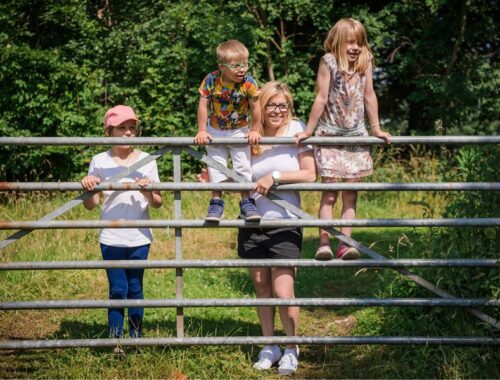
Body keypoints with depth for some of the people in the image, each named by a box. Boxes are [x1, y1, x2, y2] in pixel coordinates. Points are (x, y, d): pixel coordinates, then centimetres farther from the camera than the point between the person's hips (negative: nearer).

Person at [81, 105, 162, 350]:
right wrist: (88, 188, -20)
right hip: (111, 238, -1)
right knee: (117, 289, -2)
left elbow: (157, 203, 3)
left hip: (139, 238, 1)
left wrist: (148, 193, -18)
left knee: (135, 288, 10)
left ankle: (136, 335, 24)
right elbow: (91, 204, 0)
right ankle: (115, 339, 8)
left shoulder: (146, 161, 3)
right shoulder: (100, 162, 0)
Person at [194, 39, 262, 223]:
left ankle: (246, 202, 11)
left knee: (243, 166, 1)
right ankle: (216, 201, 12)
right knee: (216, 166, 2)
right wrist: (202, 131, -13)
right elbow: (203, 106, -14)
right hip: (215, 131, 0)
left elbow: (255, 107, -12)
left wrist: (255, 131, -6)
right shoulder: (211, 81, -21)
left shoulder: (248, 83, -22)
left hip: (239, 131, 0)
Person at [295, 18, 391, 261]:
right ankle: (324, 243, -9)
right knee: (330, 192, -7)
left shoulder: (365, 62, -2)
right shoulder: (328, 62, -12)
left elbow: (369, 96, 5)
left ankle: (345, 244, 2)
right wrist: (308, 131, -8)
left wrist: (376, 129, 8)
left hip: (356, 135, 4)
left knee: (351, 193, 1)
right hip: (330, 135, -4)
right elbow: (321, 98, -10)